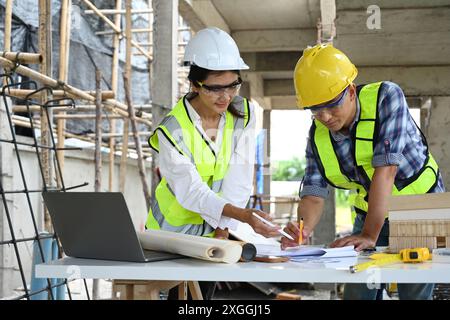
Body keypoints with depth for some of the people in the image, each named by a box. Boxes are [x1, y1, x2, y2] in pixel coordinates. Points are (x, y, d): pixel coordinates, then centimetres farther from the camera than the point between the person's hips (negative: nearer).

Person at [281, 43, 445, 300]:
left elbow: (386, 169, -31)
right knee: (356, 293, 1)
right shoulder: (318, 134, -8)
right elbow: (314, 193, -11)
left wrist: (369, 235, -36)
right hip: (369, 215, 4)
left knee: (415, 292, -8)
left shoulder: (386, 97, -24)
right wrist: (304, 228, -34)